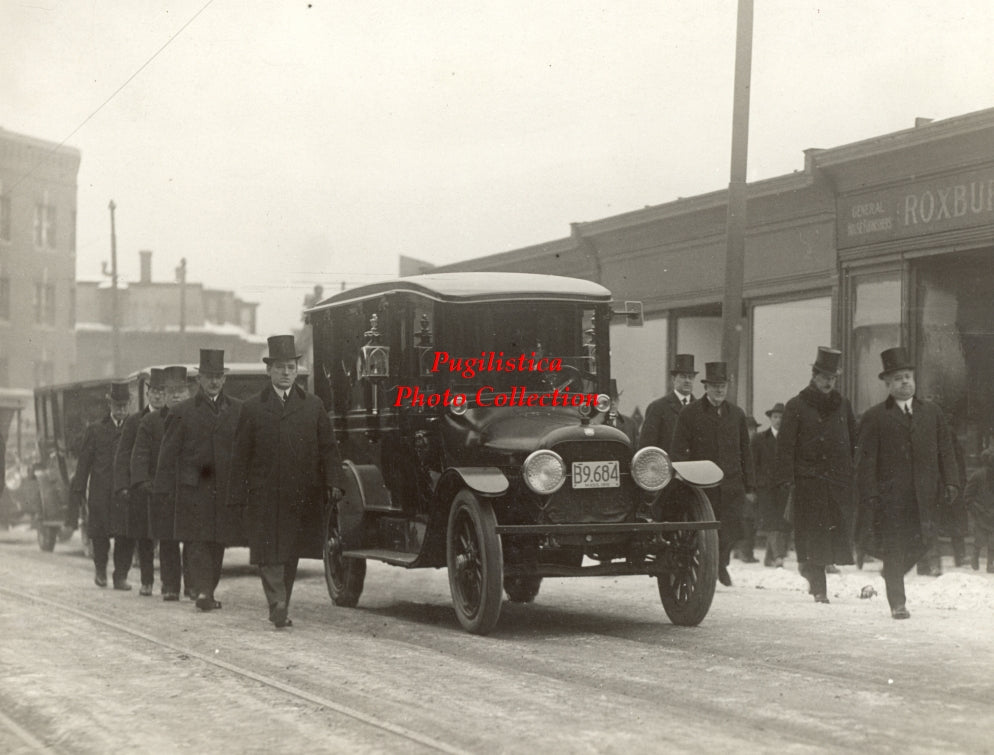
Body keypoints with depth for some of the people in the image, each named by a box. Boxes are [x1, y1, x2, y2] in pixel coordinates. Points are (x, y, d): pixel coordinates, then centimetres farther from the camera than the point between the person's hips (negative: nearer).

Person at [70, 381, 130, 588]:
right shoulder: (95, 430, 9)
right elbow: (83, 464, 8)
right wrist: (77, 492, 3)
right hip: (101, 492, 0)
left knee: (128, 534, -6)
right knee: (99, 534, 2)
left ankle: (121, 575, 7)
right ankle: (100, 568, 28)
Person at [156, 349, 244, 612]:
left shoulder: (238, 410, 10)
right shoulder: (182, 412, 4)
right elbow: (168, 453, 3)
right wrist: (165, 489, -4)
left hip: (226, 489, 3)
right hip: (194, 489, -3)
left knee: (218, 542, 7)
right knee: (197, 541, -9)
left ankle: (206, 589, 18)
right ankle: (203, 590, -12)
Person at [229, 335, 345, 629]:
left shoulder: (313, 406, 10)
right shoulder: (253, 408, 5)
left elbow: (328, 448, 9)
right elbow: (240, 455, 4)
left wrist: (334, 482, -4)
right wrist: (239, 495, -3)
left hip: (302, 496, 2)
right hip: (264, 497, -2)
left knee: (291, 554, 8)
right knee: (269, 553, -10)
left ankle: (280, 608, 18)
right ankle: (279, 605, -14)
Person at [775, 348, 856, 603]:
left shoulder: (843, 405, 13)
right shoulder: (796, 406, 0)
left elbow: (854, 442, 17)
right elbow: (785, 446, -4)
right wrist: (786, 479, -11)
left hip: (839, 480, 4)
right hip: (808, 480, -4)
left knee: (840, 531, -1)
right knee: (812, 533, -3)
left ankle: (811, 566, 20)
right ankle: (818, 587, 6)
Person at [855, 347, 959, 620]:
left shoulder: (932, 412, 14)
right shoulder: (874, 417, 2)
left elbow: (945, 450, 14)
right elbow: (865, 460, -2)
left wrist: (950, 482, 2)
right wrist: (870, 494, -10)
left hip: (924, 495, 3)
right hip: (890, 495, -3)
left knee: (922, 541, 0)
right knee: (894, 547, -3)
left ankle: (892, 576, 27)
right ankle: (897, 602, 7)